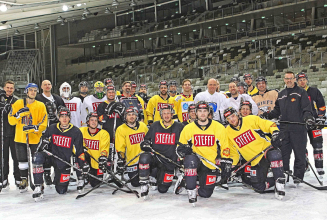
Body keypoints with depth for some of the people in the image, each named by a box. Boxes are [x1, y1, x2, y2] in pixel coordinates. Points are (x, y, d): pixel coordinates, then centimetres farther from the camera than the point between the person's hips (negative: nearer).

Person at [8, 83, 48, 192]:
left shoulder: (40, 105, 1)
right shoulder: (18, 104, 4)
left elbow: (43, 124, -3)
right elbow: (11, 121, 2)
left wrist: (33, 128, -20)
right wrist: (19, 114, -16)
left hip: (35, 138, -1)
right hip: (20, 137, 1)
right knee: (22, 160, 7)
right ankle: (24, 181, 23)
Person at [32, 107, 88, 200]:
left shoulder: (76, 132, -5)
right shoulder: (52, 128, -1)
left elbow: (79, 150, -1)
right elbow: (44, 139, 13)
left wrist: (83, 164, -8)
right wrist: (43, 143, -12)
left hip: (64, 161, -1)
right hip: (50, 155, 1)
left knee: (61, 190, -1)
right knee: (38, 157, -33)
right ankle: (38, 187, -23)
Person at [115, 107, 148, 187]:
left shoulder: (143, 126, 5)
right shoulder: (121, 129, -6)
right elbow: (120, 148, -8)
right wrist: (121, 159, -15)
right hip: (131, 161, -3)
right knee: (136, 183, -3)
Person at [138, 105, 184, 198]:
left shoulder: (179, 127, 0)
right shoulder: (155, 126, 5)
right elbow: (146, 139, 13)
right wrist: (145, 144, -8)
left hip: (169, 161, 0)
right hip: (155, 156, 1)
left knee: (162, 189, -1)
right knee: (144, 157, -36)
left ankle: (154, 177, 33)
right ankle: (144, 184, -16)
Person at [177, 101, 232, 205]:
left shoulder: (219, 128, 0)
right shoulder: (188, 128, 0)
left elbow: (225, 147, 7)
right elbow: (180, 147, 6)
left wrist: (226, 161, -1)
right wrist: (184, 149, -15)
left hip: (211, 164, 1)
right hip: (195, 161, -1)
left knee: (205, 193, -1)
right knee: (190, 160, -38)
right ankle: (191, 190, -21)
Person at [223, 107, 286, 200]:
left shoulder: (251, 120, -8)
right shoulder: (228, 132, 3)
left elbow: (271, 125, -5)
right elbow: (234, 152, 11)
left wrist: (275, 136, -22)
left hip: (267, 148, -4)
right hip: (256, 161, 4)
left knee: (275, 156, -40)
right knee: (258, 187, -3)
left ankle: (280, 181, -27)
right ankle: (275, 181, 22)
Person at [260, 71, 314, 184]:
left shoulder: (301, 92, 3)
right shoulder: (281, 94, 19)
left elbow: (307, 108, -4)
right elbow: (277, 110, 23)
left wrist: (308, 118, -22)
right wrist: (268, 115, 6)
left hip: (298, 127, -5)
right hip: (284, 128, 5)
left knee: (299, 152, 0)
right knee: (283, 152, 6)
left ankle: (298, 176, 9)